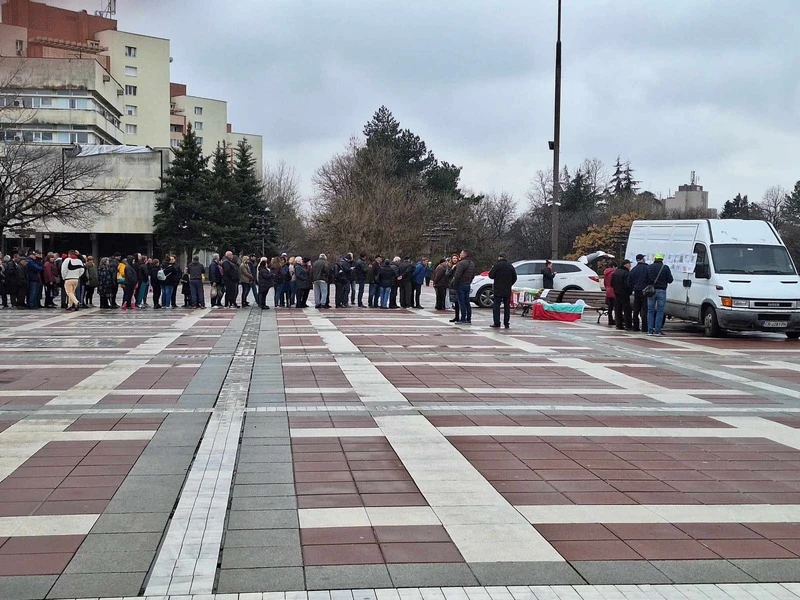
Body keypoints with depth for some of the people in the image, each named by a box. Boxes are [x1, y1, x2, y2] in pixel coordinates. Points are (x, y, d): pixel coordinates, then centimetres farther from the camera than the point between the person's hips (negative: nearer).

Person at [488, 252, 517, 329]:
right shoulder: (510, 266, 8)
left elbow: (491, 276, -7)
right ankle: (506, 324, 6)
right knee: (507, 306, 7)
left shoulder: (497, 265, -9)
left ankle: (496, 323, -5)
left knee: (496, 306, 0)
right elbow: (514, 278, 12)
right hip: (507, 291, 4)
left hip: (498, 290, -4)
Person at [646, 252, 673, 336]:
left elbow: (646, 279, 8)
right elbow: (670, 280, -2)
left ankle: (650, 330, 4)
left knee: (650, 311, 8)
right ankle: (657, 330, -2)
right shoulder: (665, 268, -4)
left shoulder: (649, 267, 5)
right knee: (660, 312, 2)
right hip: (661, 291, -2)